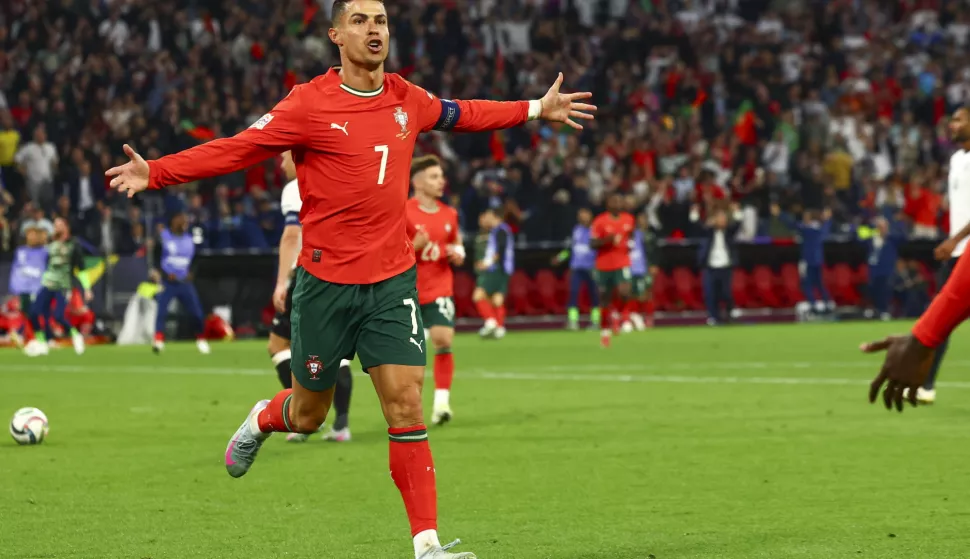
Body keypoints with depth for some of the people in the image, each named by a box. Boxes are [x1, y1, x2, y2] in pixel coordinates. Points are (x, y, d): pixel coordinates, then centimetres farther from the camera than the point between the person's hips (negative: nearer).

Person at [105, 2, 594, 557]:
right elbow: (236, 150, -14)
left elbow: (460, 114, 25)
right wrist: (155, 173, -24)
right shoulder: (310, 104, -11)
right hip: (326, 282, -3)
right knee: (308, 415, 11)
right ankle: (261, 421, 48)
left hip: (393, 281, 3)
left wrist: (536, 110, 30)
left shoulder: (407, 99, 5)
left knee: (406, 404, -8)